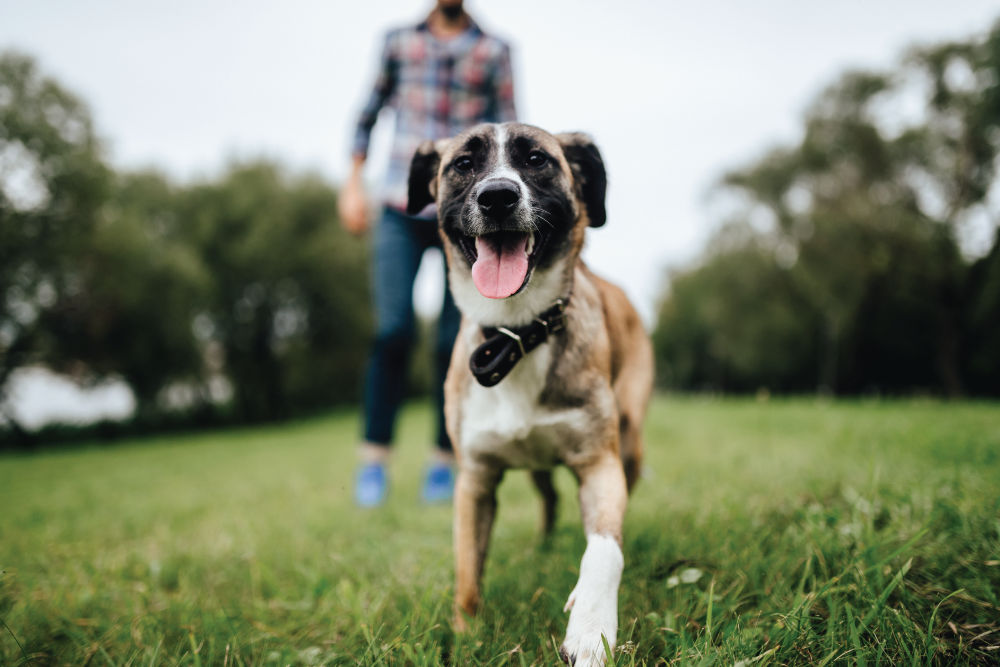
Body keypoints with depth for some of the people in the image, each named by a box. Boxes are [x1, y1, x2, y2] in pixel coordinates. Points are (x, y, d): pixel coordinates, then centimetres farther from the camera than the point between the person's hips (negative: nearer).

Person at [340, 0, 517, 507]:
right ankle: (374, 458, 2)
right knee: (393, 332, -9)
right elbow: (370, 112, 20)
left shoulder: (493, 51, 9)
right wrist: (354, 182, 13)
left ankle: (443, 460, 9)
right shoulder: (399, 42, 13)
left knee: (454, 341, -1)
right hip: (402, 211, 1)